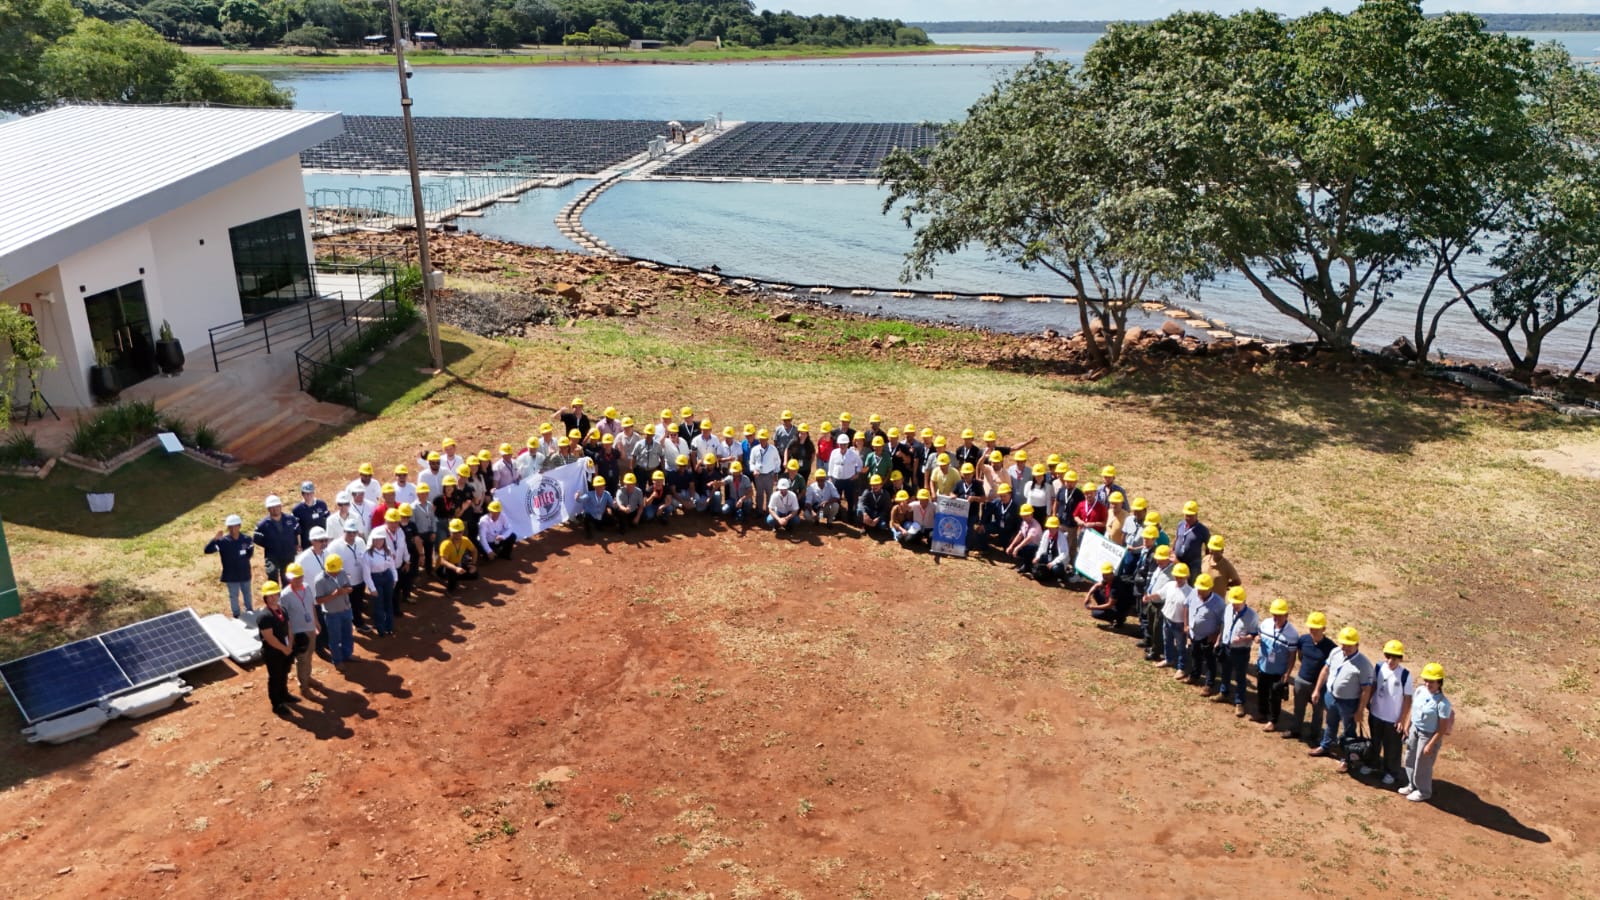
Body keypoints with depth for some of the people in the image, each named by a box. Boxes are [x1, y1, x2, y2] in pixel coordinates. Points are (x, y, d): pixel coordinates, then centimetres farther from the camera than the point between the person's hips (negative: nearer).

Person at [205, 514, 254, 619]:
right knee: (234, 596, 15)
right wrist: (214, 539, -33)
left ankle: (250, 611, 44)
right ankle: (237, 615, 32)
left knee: (247, 594, 23)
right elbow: (207, 550, -23)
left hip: (245, 573, 2)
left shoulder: (246, 539, -10)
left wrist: (251, 548, -13)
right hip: (231, 575, -2)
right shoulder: (223, 541, -16)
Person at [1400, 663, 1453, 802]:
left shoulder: (1442, 703, -28)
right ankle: (1412, 785, 45)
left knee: (1422, 766, 11)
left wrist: (1430, 745, -19)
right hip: (1414, 730, 7)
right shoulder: (1420, 691, -8)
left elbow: (1442, 729, -22)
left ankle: (1423, 791, 36)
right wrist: (1407, 727, 10)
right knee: (1410, 760, 22)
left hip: (1428, 736, -7)